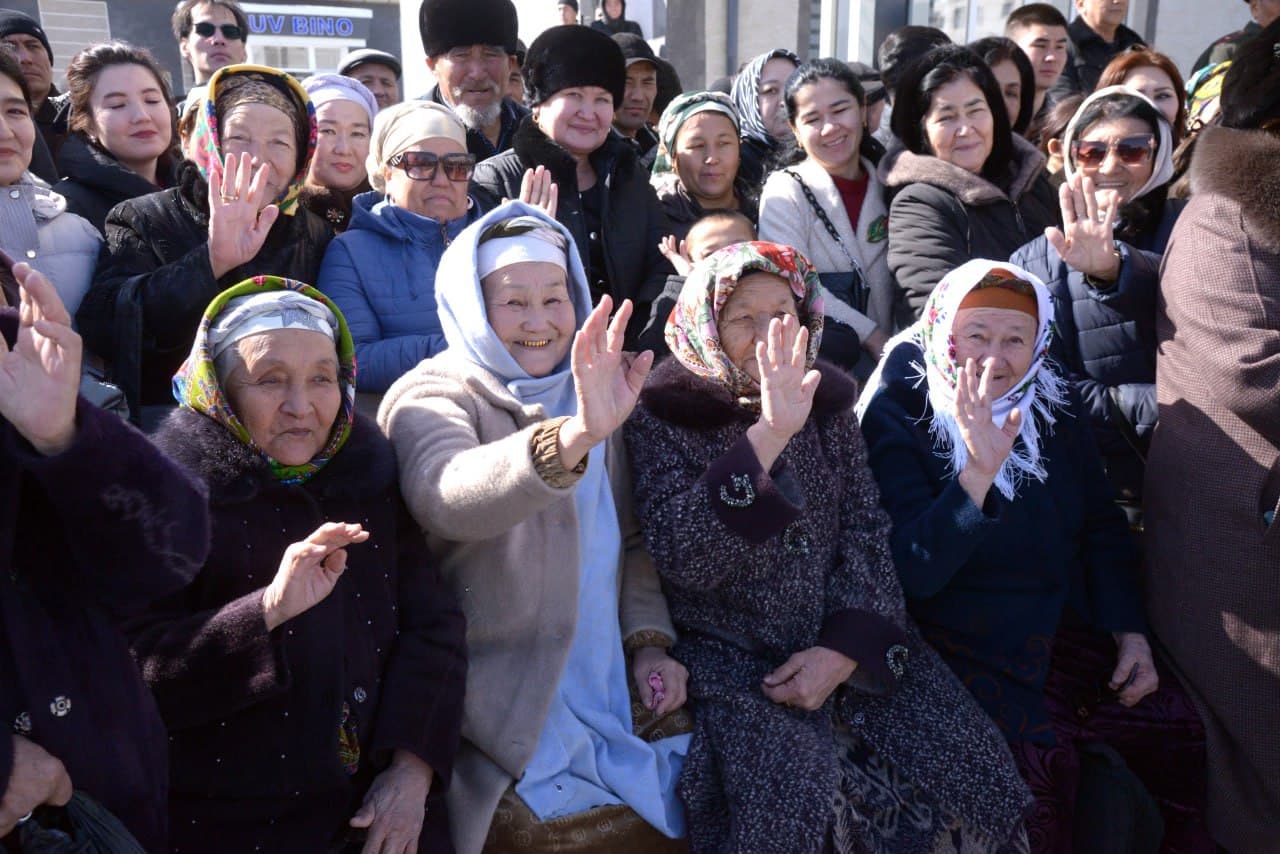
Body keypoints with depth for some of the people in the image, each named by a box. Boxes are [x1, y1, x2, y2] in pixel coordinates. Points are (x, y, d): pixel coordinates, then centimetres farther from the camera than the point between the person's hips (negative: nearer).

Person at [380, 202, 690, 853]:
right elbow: (444, 494, -32)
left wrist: (649, 641, 3)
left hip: (611, 692, 6)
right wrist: (573, 437, -48)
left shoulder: (586, 394, 11)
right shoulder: (432, 397, -8)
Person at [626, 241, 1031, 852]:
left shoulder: (828, 406, 10)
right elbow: (681, 557, -19)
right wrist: (769, 436, -27)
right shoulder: (666, 417, -4)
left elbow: (866, 533, 2)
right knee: (794, 800, -28)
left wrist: (846, 649, -13)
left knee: (971, 768, -11)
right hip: (731, 659, -4)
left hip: (844, 650, 4)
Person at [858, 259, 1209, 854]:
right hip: (970, 644, -5)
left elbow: (1103, 530, 15)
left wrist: (1131, 631, 2)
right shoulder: (896, 417, -11)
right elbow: (913, 574, -19)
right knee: (1047, 760, -24)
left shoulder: (1052, 406, 6)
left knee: (1176, 726, -10)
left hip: (1073, 626, 6)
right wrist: (979, 470, -30)